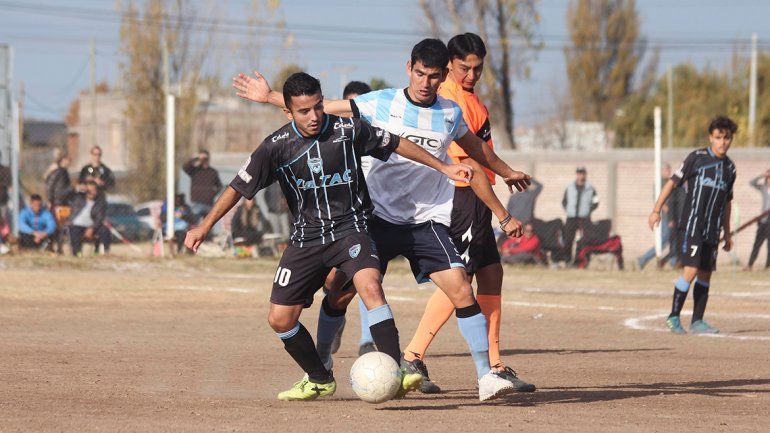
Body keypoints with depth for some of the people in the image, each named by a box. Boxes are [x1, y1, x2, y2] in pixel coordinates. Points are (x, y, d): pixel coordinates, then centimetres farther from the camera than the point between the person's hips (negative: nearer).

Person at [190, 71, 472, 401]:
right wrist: (205, 226, -7)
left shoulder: (348, 131, -8)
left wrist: (445, 168, 9)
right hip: (307, 236, 3)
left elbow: (398, 144, 4)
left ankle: (396, 374, -35)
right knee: (280, 319, -1)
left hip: (350, 228, -3)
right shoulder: (277, 147, -6)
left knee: (370, 287, -31)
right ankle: (319, 380, 23)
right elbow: (239, 187, 0)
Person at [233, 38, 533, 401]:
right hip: (379, 217, 0)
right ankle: (321, 363, 23)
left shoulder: (450, 114, 3)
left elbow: (475, 147, 24)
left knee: (461, 290, -16)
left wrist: (507, 172, 40)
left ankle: (486, 376, -11)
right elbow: (320, 109, 0)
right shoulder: (380, 104, -4)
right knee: (340, 292, -1)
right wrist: (269, 97, -5)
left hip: (428, 220, 0)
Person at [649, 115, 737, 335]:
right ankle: (673, 317, -6)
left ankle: (697, 321, 12)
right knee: (691, 270, -14)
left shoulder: (729, 167, 13)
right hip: (693, 224, -6)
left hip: (712, 230, 6)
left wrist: (727, 232, 24)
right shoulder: (697, 158, -5)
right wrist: (657, 210, -10)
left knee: (705, 275, 6)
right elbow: (673, 182, -4)